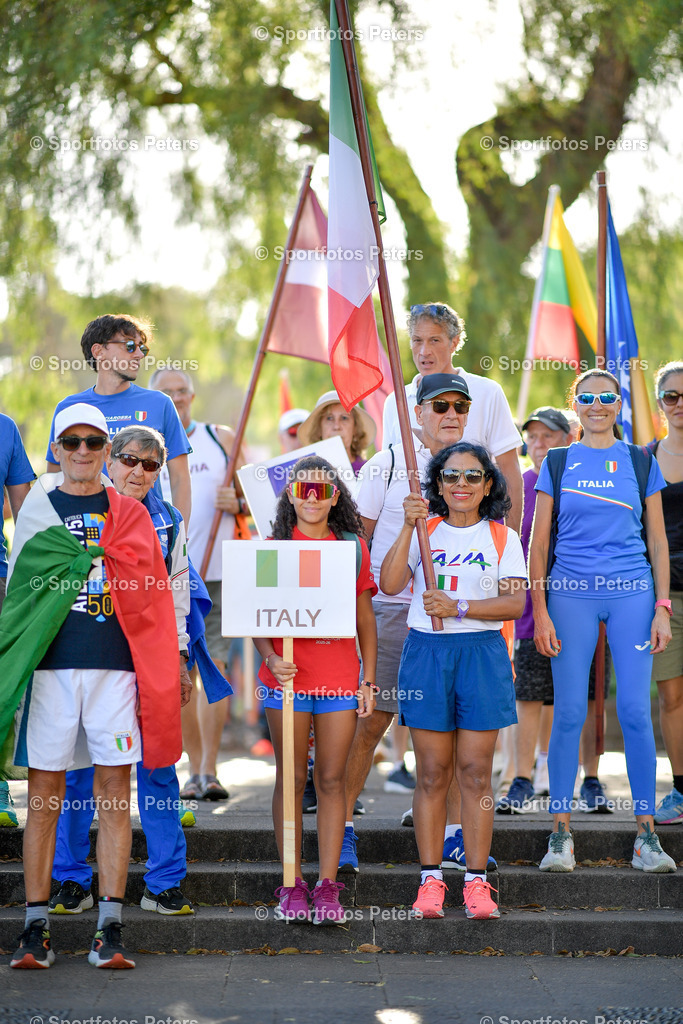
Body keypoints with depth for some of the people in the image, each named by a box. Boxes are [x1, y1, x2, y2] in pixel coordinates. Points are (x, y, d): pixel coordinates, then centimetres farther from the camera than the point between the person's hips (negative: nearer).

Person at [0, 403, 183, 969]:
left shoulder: (130, 514, 13)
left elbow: (148, 596, 12)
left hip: (115, 666, 0)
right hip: (50, 666, 0)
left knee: (115, 793, -2)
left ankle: (110, 927, 1)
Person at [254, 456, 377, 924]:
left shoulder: (353, 547, 8)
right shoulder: (273, 547, 4)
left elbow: (365, 618, 11)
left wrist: (370, 679, 7)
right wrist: (271, 659, -14)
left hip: (340, 679, 1)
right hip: (288, 678, -1)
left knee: (332, 780, 2)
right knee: (291, 779, 3)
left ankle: (327, 885, 7)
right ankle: (293, 884, 10)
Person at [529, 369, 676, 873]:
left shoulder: (641, 463, 10)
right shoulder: (557, 463, 8)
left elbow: (657, 540, 10)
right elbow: (539, 541, 7)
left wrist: (662, 607, 1)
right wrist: (540, 610, -2)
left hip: (632, 593, 0)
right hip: (571, 594, 0)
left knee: (635, 711, -5)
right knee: (569, 711, -3)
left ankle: (647, 836, 3)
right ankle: (561, 833, 4)